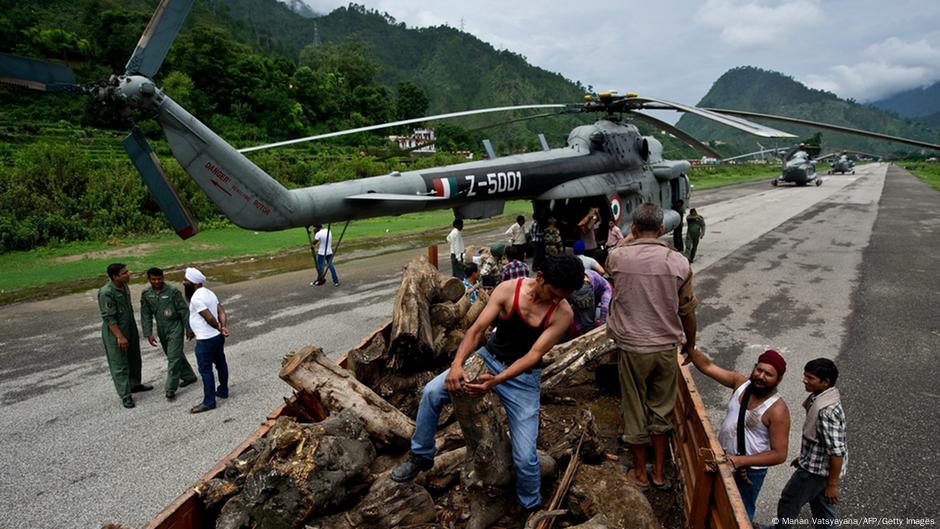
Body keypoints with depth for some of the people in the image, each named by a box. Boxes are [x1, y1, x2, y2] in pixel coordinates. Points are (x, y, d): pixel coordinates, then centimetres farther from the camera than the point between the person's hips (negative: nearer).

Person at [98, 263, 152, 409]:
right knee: (119, 364, 1)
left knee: (134, 358, 20)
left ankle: (135, 384, 39)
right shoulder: (106, 293, -23)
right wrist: (120, 337, -23)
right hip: (115, 333, -8)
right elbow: (109, 318, -23)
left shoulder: (124, 286, 2)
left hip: (130, 329, 8)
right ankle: (125, 395, 10)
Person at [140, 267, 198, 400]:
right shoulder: (146, 294, -3)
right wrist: (149, 334, -4)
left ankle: (170, 389, -3)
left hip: (175, 327, -6)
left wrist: (189, 329, -9)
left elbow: (184, 311, -12)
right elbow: (146, 315, 2)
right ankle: (189, 376, 36)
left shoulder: (173, 291, -17)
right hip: (161, 329, 6)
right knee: (174, 355, 18)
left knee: (173, 357, -8)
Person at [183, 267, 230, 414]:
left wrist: (219, 328, -6)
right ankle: (223, 390, 37)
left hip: (205, 340, -10)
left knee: (205, 370, -1)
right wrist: (223, 328, -10)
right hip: (217, 337, 10)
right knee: (220, 363, 21)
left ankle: (209, 402, 5)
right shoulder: (209, 293, 9)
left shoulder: (196, 298, -21)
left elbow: (210, 318, -23)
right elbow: (221, 312, 4)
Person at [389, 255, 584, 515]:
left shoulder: (563, 313, -19)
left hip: (523, 376, -2)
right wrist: (457, 364, -33)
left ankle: (531, 507, 25)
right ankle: (421, 456, 9)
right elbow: (477, 329, -18)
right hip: (488, 358, 2)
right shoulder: (508, 289, -17)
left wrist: (496, 380, -37)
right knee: (432, 392, -14)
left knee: (524, 457, -7)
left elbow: (534, 355, -23)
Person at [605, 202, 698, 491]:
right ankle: (660, 472, 30)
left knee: (635, 411, 13)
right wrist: (690, 343, 16)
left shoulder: (617, 257, -11)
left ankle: (640, 473, 28)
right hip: (666, 348, 1)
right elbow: (687, 311, 0)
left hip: (631, 348, -1)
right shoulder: (679, 262, -9)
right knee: (661, 411, 18)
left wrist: (631, 237, 19)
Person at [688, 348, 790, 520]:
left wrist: (740, 461, -31)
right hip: (722, 459, 5)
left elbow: (779, 454, -24)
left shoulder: (777, 410, -25)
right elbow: (707, 367, -7)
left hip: (749, 471, -5)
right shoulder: (741, 382, -10)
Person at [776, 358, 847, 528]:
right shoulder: (822, 397, -2)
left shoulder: (827, 411, -33)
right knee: (823, 510, 23)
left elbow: (837, 451, -29)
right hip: (821, 465, 9)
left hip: (816, 469, -9)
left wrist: (832, 484, -20)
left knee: (788, 503, 13)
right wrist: (804, 457, 22)